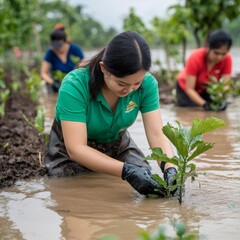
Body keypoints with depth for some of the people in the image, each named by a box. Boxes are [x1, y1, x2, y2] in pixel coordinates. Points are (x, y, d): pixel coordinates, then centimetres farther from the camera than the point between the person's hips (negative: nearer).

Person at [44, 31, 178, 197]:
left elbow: (157, 135, -24)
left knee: (146, 182, -11)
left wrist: (170, 168, -45)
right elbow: (76, 148, -38)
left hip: (117, 143, 3)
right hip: (72, 151, -3)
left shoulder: (147, 84, -23)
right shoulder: (74, 86, -35)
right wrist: (125, 170, -50)